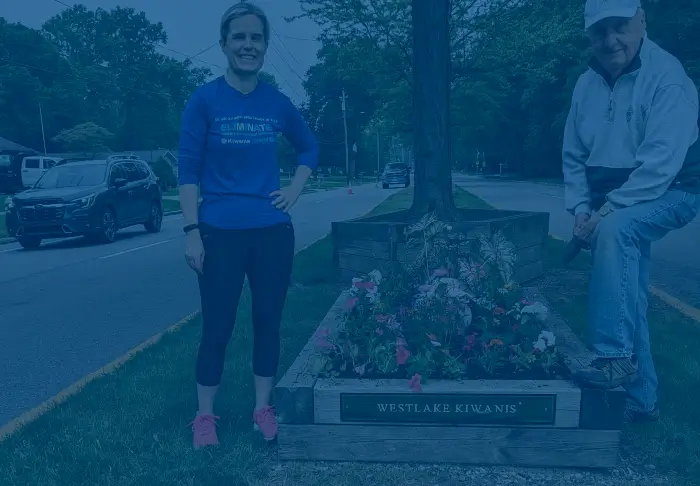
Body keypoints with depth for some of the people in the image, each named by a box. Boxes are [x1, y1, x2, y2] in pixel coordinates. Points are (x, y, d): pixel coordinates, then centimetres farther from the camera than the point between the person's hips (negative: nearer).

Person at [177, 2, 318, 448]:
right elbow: (188, 169, -5)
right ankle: (205, 415, 20)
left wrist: (296, 190, 6)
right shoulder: (205, 99, -4)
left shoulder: (277, 102, 4)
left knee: (268, 322, 9)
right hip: (221, 233, -3)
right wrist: (192, 231, -11)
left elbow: (310, 147, 20)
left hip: (273, 232, 3)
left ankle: (263, 408, 25)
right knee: (217, 327, 3)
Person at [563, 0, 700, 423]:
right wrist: (581, 206, -4)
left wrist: (609, 209, -26)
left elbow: (662, 161, -25)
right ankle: (642, 399, 20)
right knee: (628, 299, 6)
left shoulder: (666, 76, -16)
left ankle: (616, 355, -31)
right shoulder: (587, 85, 4)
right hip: (612, 205, 6)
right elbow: (574, 155, 8)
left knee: (615, 230, -37)